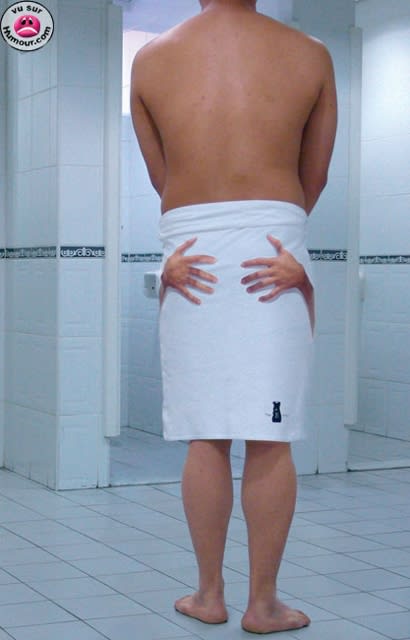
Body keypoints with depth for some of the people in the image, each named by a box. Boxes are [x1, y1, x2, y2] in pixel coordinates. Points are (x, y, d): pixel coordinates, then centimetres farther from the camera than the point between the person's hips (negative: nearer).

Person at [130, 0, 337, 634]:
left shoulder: (150, 60, 2)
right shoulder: (311, 55, 1)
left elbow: (161, 178, 10)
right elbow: (313, 180, 9)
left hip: (191, 253, 1)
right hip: (276, 254, -1)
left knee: (205, 436, 9)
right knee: (271, 439, 4)